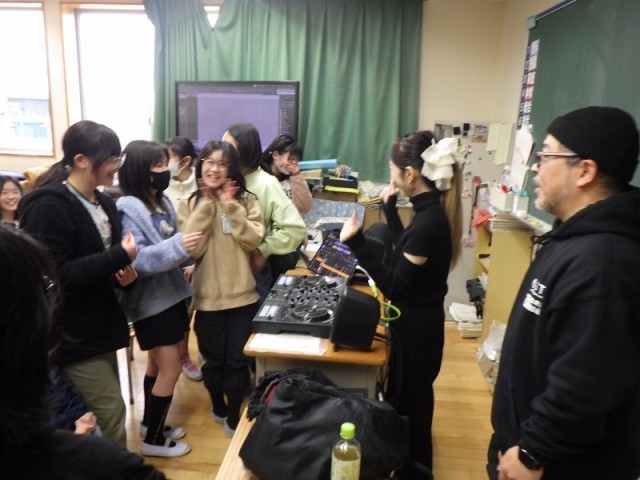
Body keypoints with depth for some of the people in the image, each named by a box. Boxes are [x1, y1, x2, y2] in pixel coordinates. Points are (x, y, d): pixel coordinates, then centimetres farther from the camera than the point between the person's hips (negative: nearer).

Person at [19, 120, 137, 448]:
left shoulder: (103, 204, 10)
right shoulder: (47, 208, -18)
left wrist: (123, 274, -2)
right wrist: (119, 257, -24)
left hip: (101, 326, 8)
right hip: (73, 334, -8)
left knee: (107, 415, 18)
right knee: (111, 415, -3)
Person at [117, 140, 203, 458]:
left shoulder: (162, 202, 7)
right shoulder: (129, 209, -19)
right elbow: (136, 259, -28)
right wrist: (177, 247, -37)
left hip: (169, 292, 9)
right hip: (150, 299, -8)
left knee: (157, 362, 20)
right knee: (170, 368, -1)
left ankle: (150, 422, 38)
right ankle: (153, 439, 18)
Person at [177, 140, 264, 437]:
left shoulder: (246, 200, -1)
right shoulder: (190, 204, -1)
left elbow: (253, 240, -12)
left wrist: (230, 205, -15)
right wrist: (206, 204, -14)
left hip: (242, 294, 0)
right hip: (208, 296, 0)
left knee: (238, 359, 9)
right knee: (213, 358, 16)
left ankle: (233, 415, 30)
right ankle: (218, 406, 41)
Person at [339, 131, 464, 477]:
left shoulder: (428, 222, -28)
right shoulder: (433, 212, 1)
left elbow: (396, 288, -27)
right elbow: (405, 252, 16)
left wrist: (357, 244, -31)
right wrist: (390, 209, 17)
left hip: (416, 331, -10)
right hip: (417, 325, 10)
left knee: (409, 408, 11)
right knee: (408, 402, 26)